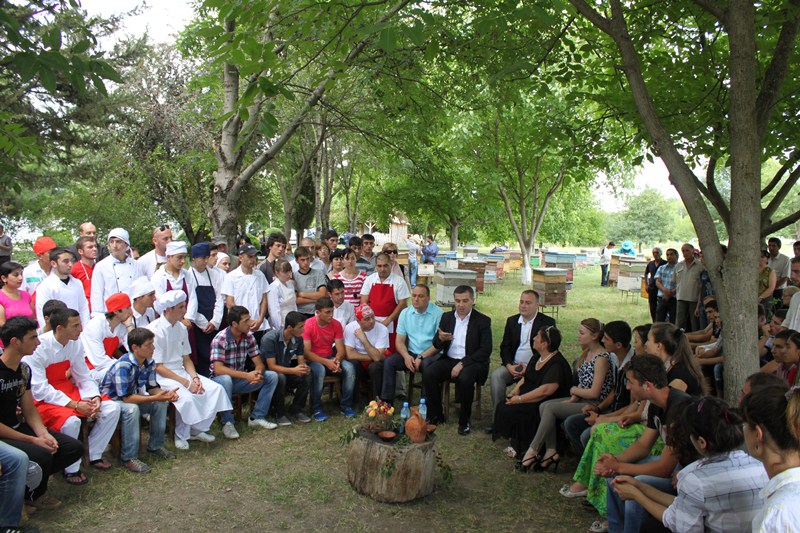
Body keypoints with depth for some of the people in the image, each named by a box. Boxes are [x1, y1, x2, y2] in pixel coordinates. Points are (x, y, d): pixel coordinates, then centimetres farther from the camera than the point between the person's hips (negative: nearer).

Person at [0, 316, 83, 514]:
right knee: (42, 454, -31)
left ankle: (31, 481, 10)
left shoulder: (24, 369, 4)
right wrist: (32, 440, -21)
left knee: (74, 448, -3)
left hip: (17, 428, 8)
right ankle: (34, 493, 0)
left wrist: (43, 434, -10)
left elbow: (30, 411, 8)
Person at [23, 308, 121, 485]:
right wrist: (74, 405, -27)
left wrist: (94, 398, -17)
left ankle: (94, 455, 9)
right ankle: (71, 469, -10)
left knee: (111, 409, -8)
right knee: (70, 421, -34)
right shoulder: (38, 348, -24)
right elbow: (39, 389, -24)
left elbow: (84, 377, 2)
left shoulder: (75, 344, -5)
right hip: (41, 399, -6)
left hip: (66, 390, 7)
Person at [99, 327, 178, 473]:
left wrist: (166, 394, -22)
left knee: (161, 403, -10)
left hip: (133, 398, 8)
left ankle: (155, 446, 5)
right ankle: (128, 458, -25)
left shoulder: (149, 363, -7)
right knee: (131, 409, -36)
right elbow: (126, 398, -32)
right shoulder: (123, 366, -32)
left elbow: (152, 388, 0)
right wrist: (155, 398, -34)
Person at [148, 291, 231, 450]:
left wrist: (195, 378, -8)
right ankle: (181, 435, -7)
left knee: (216, 389, -9)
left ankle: (198, 429, 3)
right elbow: (158, 367, -18)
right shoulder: (154, 330, -16)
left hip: (181, 371, 7)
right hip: (161, 376, -7)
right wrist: (186, 383, -21)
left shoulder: (181, 328, 7)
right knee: (186, 397, -32)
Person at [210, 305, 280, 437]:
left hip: (240, 380, 6)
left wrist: (258, 372, -27)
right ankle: (227, 422, -21)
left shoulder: (249, 337, -3)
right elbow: (218, 369, -29)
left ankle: (257, 417, -4)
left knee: (272, 376, -10)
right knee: (225, 379, -40)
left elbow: (259, 363, -2)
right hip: (220, 380, -5)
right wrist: (246, 375, -35)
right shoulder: (220, 339, -20)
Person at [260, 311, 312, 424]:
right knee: (280, 377, -37)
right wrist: (293, 370, -39)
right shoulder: (270, 338, -24)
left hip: (286, 370, 5)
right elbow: (272, 366, -25)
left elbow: (301, 360, -2)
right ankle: (280, 414, -17)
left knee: (307, 375, -22)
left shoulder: (298, 338, -7)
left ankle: (296, 410, -5)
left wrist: (304, 367, -28)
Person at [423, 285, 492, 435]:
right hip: (449, 360, 4)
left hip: (471, 361, -4)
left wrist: (462, 364, -19)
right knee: (428, 374, -23)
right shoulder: (446, 317, 10)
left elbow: (486, 350, -10)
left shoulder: (483, 320, -2)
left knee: (465, 379, -35)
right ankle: (436, 415, -4)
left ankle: (465, 420, -11)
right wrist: (441, 339, -17)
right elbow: (436, 345, 10)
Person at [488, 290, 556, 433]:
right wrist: (509, 365, -9)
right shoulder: (512, 321, 14)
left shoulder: (547, 323, 1)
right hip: (513, 364, 4)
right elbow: (505, 346, 12)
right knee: (496, 376, -24)